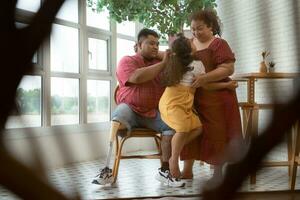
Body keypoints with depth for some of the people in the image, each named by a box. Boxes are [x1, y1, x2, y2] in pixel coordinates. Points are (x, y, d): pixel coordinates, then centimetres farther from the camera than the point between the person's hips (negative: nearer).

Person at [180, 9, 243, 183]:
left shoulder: (219, 44, -8)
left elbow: (228, 69, -17)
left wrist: (205, 78, -27)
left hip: (215, 98, -5)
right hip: (192, 97, 6)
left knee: (216, 133, 1)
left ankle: (218, 172, 14)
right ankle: (187, 170, 13)